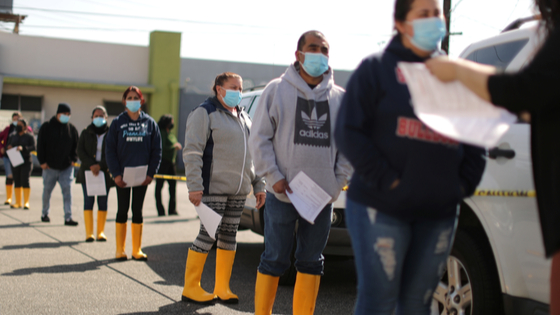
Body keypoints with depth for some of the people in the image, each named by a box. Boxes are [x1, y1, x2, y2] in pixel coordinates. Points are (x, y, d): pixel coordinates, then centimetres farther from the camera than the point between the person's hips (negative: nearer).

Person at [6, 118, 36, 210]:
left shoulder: (29, 137, -1)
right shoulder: (13, 137, 13)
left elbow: (33, 147, -13)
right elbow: (7, 146, 13)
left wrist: (23, 148, -30)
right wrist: (8, 148, -12)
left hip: (26, 161, -4)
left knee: (25, 181, -11)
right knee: (17, 182, 4)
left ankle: (26, 202, -7)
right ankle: (18, 202, 9)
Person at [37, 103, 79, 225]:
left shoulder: (71, 128, 7)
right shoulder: (47, 127, -1)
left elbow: (76, 145, 15)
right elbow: (40, 145, -1)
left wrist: (73, 159, 3)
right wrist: (42, 161, -6)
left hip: (67, 166, 1)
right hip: (50, 166, -1)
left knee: (67, 190, -8)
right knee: (47, 190, 10)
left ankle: (68, 217, -9)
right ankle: (45, 214, 28)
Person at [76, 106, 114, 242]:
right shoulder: (86, 133, 8)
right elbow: (80, 151, 1)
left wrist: (100, 166, -15)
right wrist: (91, 165, -13)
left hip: (105, 172, -1)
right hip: (88, 172, 1)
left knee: (103, 202, 1)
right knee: (88, 201, -3)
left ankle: (101, 231, 7)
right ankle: (89, 232, -1)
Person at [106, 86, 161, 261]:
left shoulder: (150, 123, 5)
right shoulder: (118, 122, 2)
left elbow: (156, 150, 4)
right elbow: (110, 149, -1)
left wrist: (151, 173, -6)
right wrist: (116, 174, -10)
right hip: (122, 176, -1)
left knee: (138, 211, 7)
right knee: (122, 211, 4)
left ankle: (137, 250, 13)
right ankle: (120, 250, 10)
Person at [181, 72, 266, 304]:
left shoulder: (244, 118, 18)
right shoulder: (205, 113, -6)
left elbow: (253, 153, 22)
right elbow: (192, 152, -12)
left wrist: (259, 185, 15)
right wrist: (194, 186, -20)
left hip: (239, 189, 7)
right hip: (214, 187, -7)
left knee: (229, 236, 8)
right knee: (208, 235, -8)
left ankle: (222, 287, 16)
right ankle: (191, 288, 1)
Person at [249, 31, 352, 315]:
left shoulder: (340, 97, 8)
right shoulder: (277, 90, 0)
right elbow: (259, 138, 0)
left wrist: (338, 182, 2)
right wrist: (273, 176, -9)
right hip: (282, 195, -3)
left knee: (311, 262, 10)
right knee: (274, 260, 2)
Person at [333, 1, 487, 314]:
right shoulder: (377, 67, 2)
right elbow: (349, 132, -5)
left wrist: (465, 183, 4)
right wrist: (386, 180, -13)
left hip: (439, 211, 5)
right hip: (382, 207, -4)